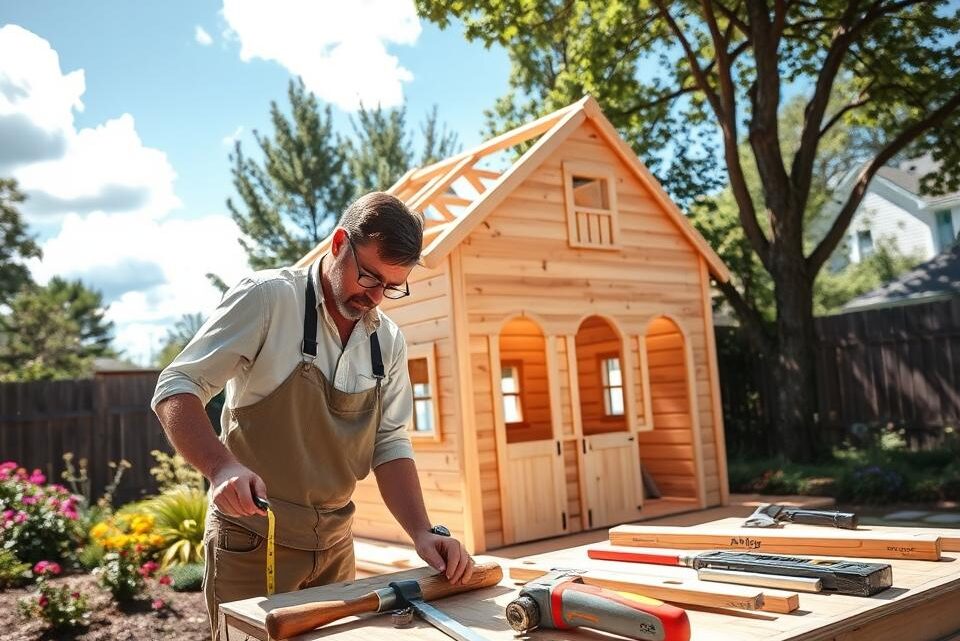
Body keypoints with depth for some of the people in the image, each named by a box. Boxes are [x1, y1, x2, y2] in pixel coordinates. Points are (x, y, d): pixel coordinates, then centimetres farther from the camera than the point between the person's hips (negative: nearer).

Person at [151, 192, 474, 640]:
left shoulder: (388, 341, 3)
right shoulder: (266, 298, -13)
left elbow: (390, 444, 4)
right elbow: (176, 388, -15)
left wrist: (424, 532, -10)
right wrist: (221, 466, -33)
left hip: (335, 543, 6)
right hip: (253, 538, -5)